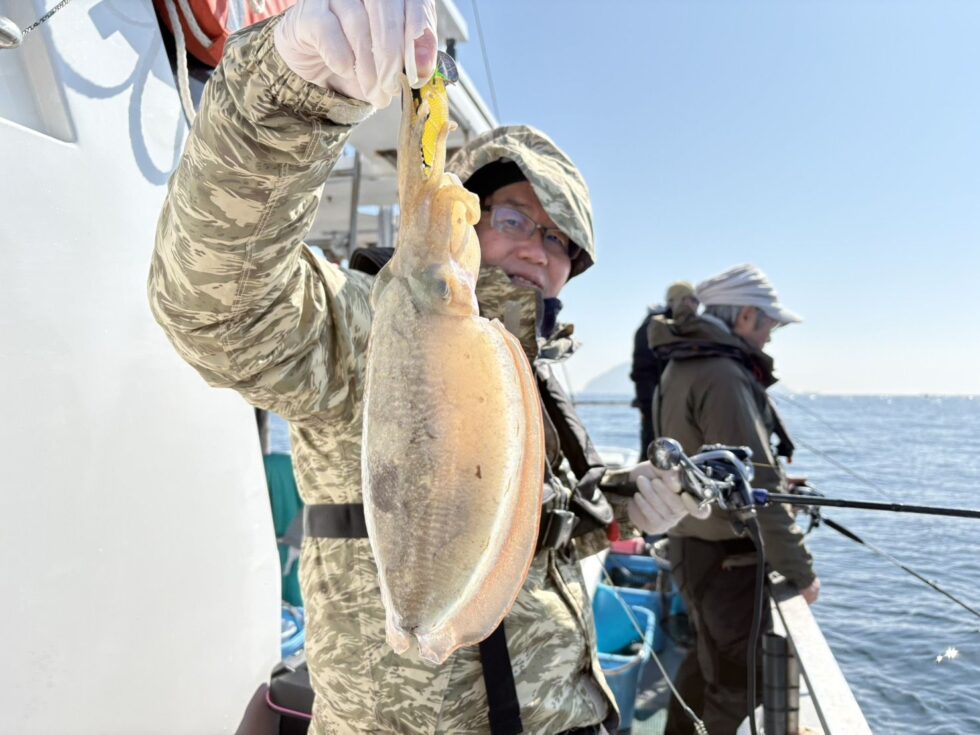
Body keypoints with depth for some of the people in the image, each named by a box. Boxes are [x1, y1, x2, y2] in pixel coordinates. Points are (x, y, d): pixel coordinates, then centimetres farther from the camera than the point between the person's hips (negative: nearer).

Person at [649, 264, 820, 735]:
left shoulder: (683, 365, 8)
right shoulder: (723, 374, -23)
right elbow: (754, 484, -25)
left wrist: (779, 481, 18)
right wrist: (799, 568, -18)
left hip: (694, 545, 10)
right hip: (724, 557, -10)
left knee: (710, 657, 26)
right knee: (736, 680, 5)